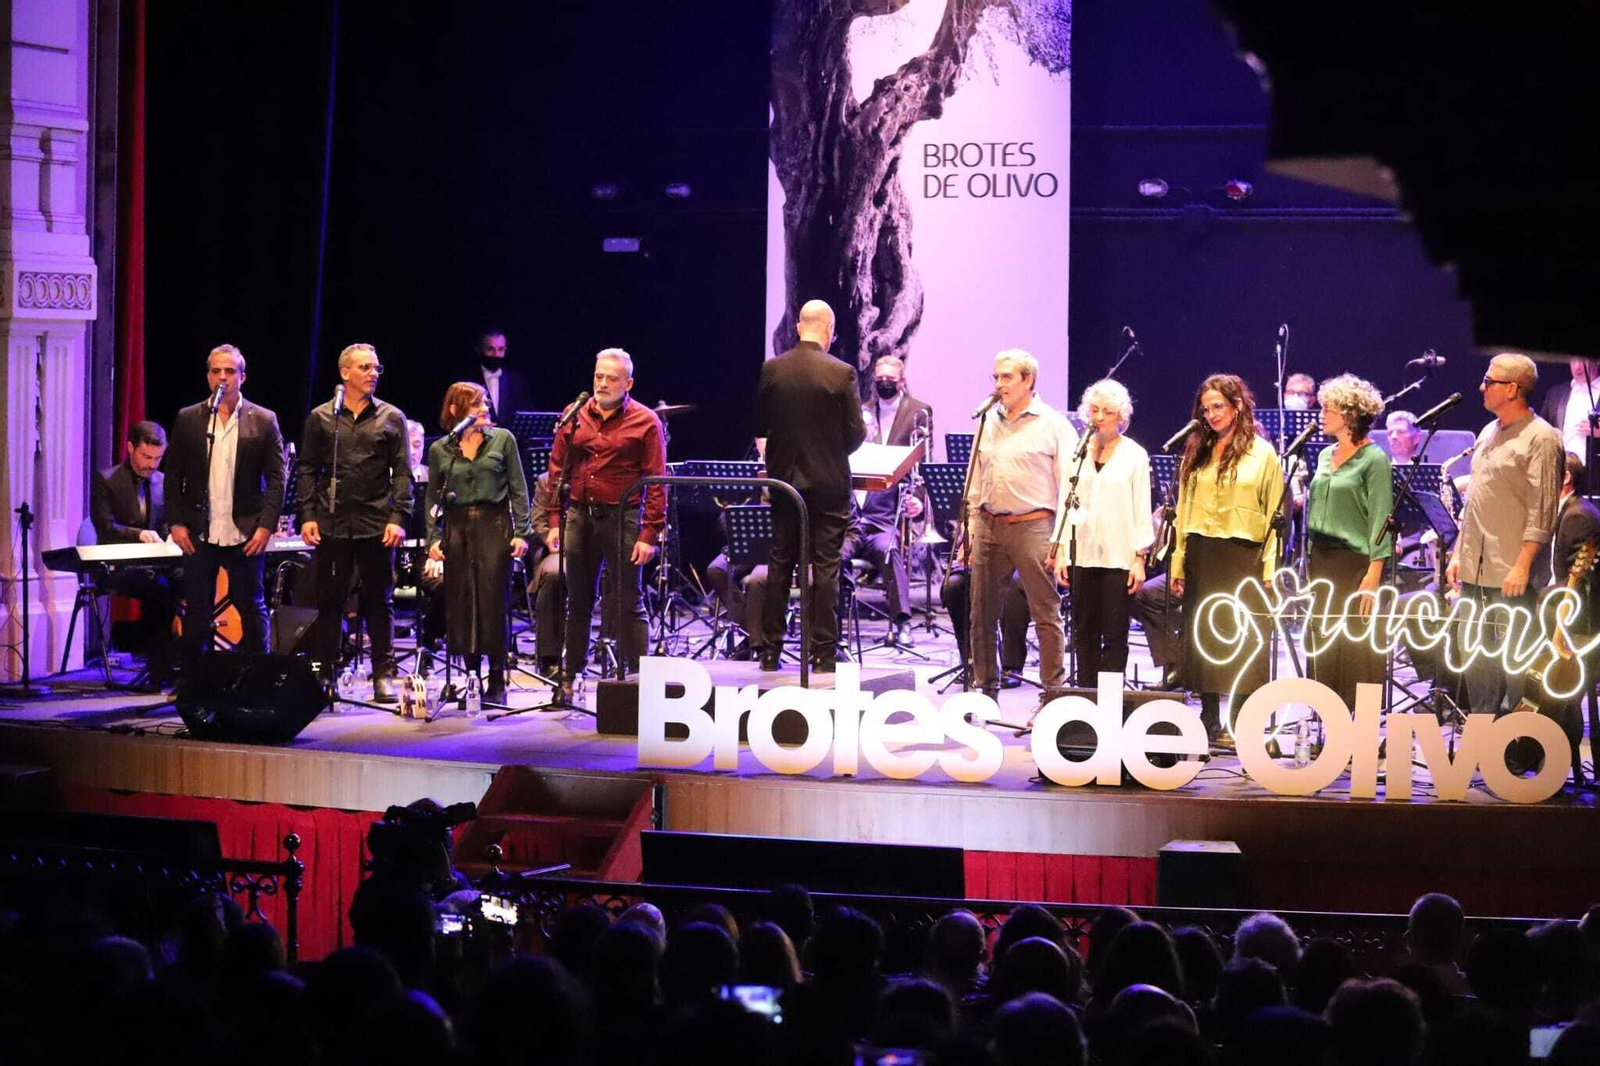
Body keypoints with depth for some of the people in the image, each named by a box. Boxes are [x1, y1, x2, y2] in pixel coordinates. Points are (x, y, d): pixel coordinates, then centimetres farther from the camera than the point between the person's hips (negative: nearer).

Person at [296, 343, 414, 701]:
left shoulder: (391, 418, 6)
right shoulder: (321, 418, 6)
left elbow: (402, 473, 3)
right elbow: (307, 470, 7)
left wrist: (398, 518, -7)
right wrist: (307, 516, -3)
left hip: (377, 525, 0)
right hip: (332, 524, 0)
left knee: (379, 601, 4)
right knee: (329, 601, 5)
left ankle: (383, 675, 10)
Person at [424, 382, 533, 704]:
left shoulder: (502, 439, 4)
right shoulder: (440, 450, 7)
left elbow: (518, 490, 3)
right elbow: (432, 497, 11)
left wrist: (522, 532, -4)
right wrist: (433, 538, 1)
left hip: (495, 524, -2)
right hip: (456, 528, 2)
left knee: (493, 601, -4)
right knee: (461, 602, 1)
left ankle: (497, 680, 2)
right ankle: (471, 675, 10)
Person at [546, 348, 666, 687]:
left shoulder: (644, 422, -2)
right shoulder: (575, 417, 9)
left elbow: (656, 481, -6)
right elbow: (557, 469, 11)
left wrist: (650, 533, -13)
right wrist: (554, 521, 4)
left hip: (622, 518, -4)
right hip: (579, 516, 4)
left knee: (628, 604, -2)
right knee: (578, 601, 11)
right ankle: (570, 675, 19)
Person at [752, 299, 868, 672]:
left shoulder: (771, 370, -3)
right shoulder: (841, 373, -12)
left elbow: (759, 427, 5)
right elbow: (856, 433, -10)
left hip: (784, 479, 3)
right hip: (829, 483, -3)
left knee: (779, 564, 11)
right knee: (826, 567, 2)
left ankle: (770, 650, 13)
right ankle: (823, 652, 3)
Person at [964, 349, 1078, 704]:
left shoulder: (1054, 425, -1)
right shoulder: (989, 423, 15)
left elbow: (1068, 486, -5)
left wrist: (1061, 539, -12)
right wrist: (970, 529, 13)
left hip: (1032, 526, -5)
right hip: (989, 526, 5)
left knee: (1046, 614, -4)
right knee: (981, 613, 7)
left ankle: (1053, 693, 0)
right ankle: (986, 689, 17)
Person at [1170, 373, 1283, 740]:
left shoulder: (1262, 454, 0)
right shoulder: (1197, 452, 12)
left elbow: (1274, 515, -3)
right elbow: (1184, 509, 12)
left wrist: (1269, 570, -10)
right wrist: (1178, 564, 7)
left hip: (1242, 555, -4)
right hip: (1201, 555, 4)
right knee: (1202, 637, 6)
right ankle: (1209, 720, 15)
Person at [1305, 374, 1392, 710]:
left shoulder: (1373, 460, -7)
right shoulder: (1325, 456, 15)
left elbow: (1380, 519, -12)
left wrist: (1374, 574, -18)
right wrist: (1310, 562, 13)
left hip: (1356, 561, -7)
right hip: (1322, 560, 7)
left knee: (1357, 649, -6)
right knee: (1324, 646, 8)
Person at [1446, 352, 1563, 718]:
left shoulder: (1541, 438, -9)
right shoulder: (1489, 433, 17)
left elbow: (1541, 512, -14)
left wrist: (1522, 566, -19)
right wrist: (1458, 553, 18)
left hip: (1512, 573, -8)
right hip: (1475, 569, 8)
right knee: (1477, 654, 12)